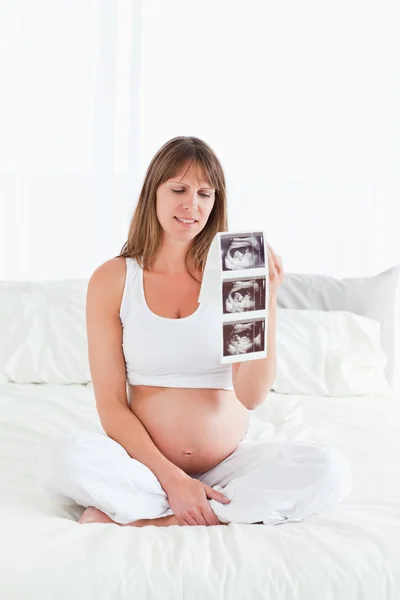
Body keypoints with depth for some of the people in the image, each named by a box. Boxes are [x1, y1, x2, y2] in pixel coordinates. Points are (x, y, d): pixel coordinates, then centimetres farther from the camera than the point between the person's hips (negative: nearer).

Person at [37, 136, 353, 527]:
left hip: (229, 463, 2)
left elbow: (251, 395, -10)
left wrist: (267, 301, -22)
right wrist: (172, 478, -16)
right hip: (147, 463, -1)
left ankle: (137, 519, -19)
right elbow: (110, 404, -5)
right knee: (65, 455, -30)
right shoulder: (112, 280, -1)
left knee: (329, 470, -25)